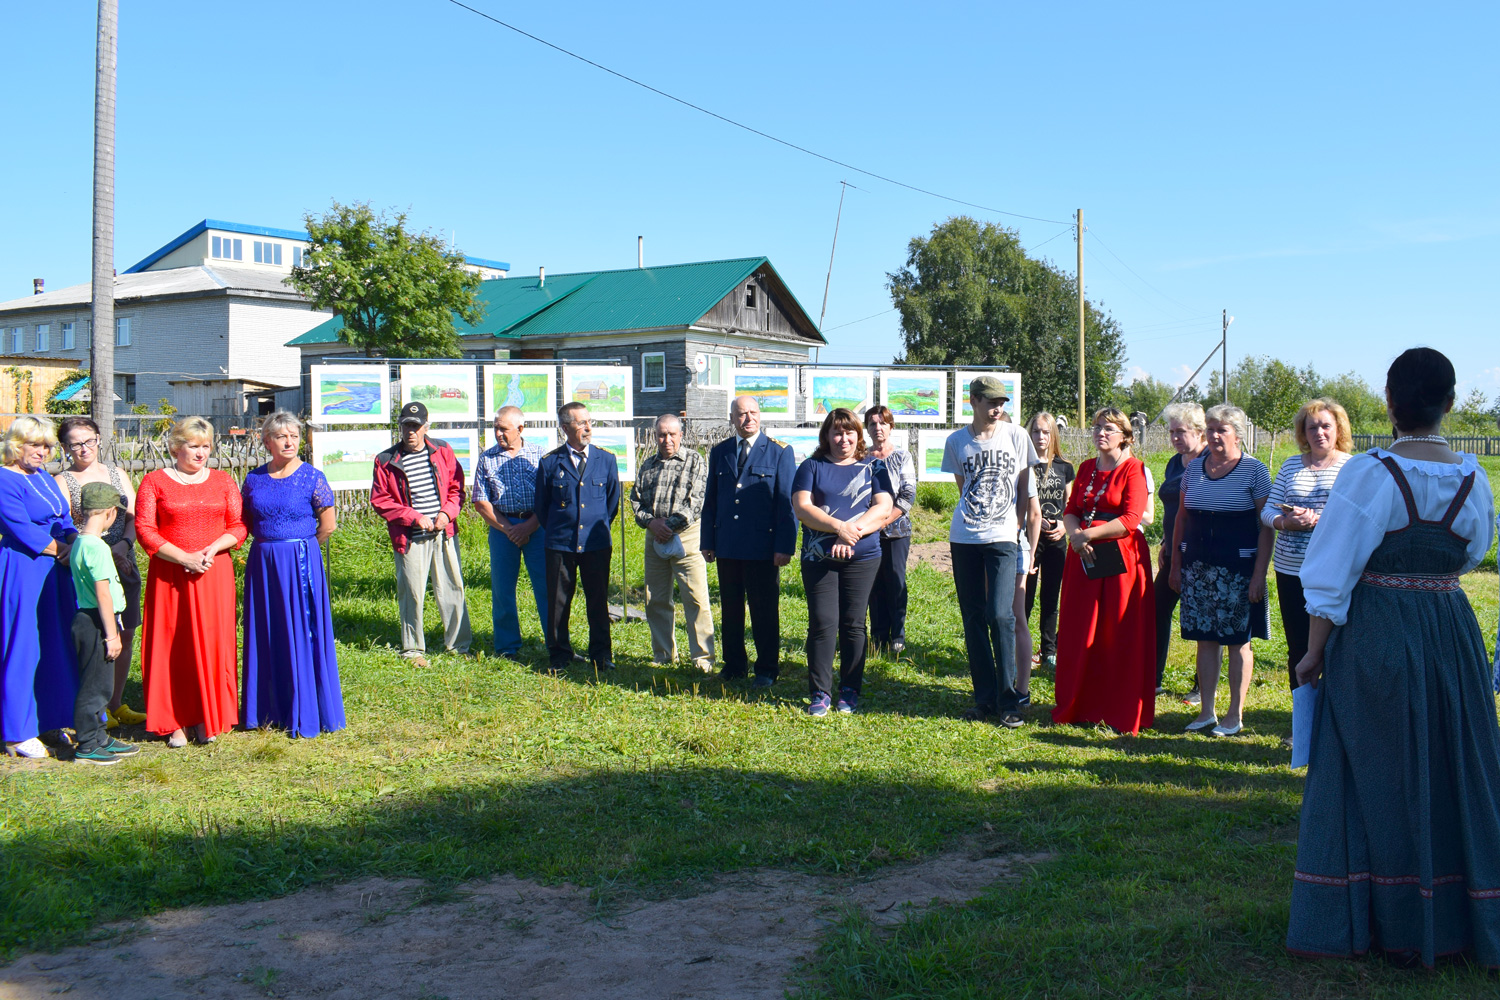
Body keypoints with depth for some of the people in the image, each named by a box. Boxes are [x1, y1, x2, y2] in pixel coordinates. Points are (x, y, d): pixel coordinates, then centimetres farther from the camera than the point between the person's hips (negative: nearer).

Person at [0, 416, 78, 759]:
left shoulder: (45, 478, 15)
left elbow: (65, 522, 16)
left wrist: (76, 546, -4)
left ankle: (57, 721, 20)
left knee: (58, 646, 10)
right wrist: (61, 548, -8)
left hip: (57, 570, 8)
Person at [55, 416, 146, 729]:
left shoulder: (117, 474, 14)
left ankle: (116, 704, 19)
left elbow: (134, 517, 7)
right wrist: (105, 551, -20)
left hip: (124, 565, 5)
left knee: (125, 636, 8)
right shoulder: (62, 482, 0)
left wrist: (123, 544, -12)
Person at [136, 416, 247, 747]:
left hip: (215, 574, 1)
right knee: (171, 646, 1)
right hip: (169, 575, -1)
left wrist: (213, 548, -13)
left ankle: (207, 718, 11)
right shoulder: (154, 482, 3)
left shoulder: (223, 481, 10)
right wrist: (185, 558, -14)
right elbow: (145, 530, -5)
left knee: (212, 644, 0)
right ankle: (175, 722, 8)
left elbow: (238, 527, 7)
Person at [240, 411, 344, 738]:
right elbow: (246, 521, 17)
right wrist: (270, 542, 7)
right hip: (263, 564, 4)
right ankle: (270, 710, 20)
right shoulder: (254, 479, 6)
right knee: (266, 636, 9)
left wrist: (299, 546, 3)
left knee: (301, 635, -1)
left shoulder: (312, 478, -6)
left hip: (301, 564, -4)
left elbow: (329, 525, -6)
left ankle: (306, 714, 8)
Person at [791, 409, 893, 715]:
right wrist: (839, 527, -17)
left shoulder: (873, 467, 9)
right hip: (818, 558, 0)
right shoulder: (812, 467, 8)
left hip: (862, 557, 0)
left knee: (853, 624, 2)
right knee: (822, 623, -4)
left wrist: (852, 532, -16)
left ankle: (850, 690, 12)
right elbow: (801, 507, -4)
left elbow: (884, 508, -1)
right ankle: (819, 693, 3)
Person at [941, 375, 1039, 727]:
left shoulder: (1016, 436, 1)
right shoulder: (956, 441, 5)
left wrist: (1018, 523, 3)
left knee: (1000, 615, -12)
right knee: (973, 618, 5)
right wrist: (974, 514, 10)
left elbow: (1025, 486, 8)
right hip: (963, 539, 2)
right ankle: (985, 697, 15)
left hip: (1002, 538, -2)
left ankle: (1008, 700, -2)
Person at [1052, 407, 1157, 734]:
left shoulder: (1135, 469, -5)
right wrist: (1074, 534, -10)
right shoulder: (1086, 468, 14)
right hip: (1084, 558, 6)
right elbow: (1070, 510, 11)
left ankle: (1123, 714, 7)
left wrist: (1089, 534, -16)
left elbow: (1131, 519, -14)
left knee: (1120, 638, -2)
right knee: (1079, 636, 6)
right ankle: (1080, 707, 17)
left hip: (1121, 558, -5)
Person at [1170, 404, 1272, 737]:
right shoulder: (1194, 467, 9)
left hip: (1238, 566, -4)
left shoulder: (1254, 470, -4)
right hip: (1198, 565, 4)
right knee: (1205, 639, 8)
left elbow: (1266, 525, -6)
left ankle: (1235, 715, 12)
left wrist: (1259, 574, -12)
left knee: (1238, 641, 2)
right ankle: (1206, 712, 16)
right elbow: (1181, 518, 15)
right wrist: (1175, 565, 12)